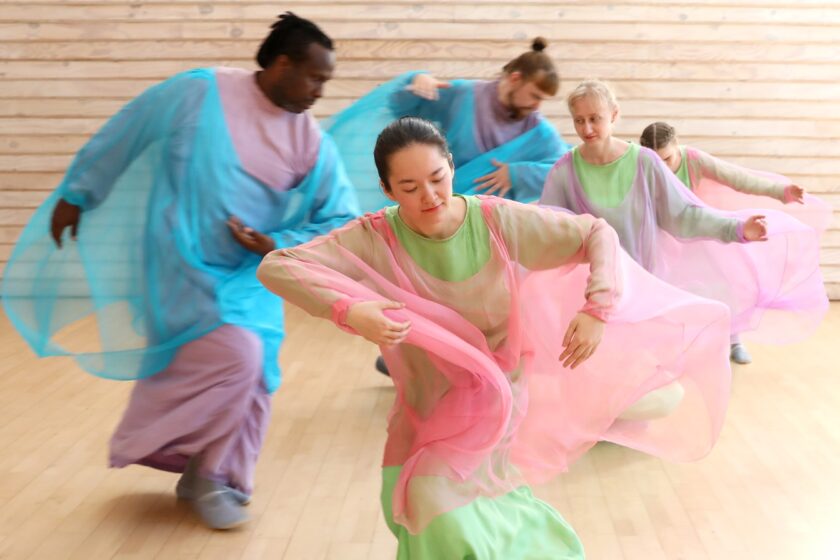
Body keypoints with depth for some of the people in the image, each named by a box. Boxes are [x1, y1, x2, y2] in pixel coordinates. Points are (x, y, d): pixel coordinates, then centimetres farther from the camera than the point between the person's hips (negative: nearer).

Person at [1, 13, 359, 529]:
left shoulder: (311, 142, -5)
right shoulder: (198, 93, -13)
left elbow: (341, 218, 0)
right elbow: (120, 137, -2)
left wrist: (278, 245, -14)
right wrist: (76, 196, 7)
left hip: (249, 273, 5)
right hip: (182, 262, -5)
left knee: (252, 375, 3)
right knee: (232, 356, -18)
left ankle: (210, 476, 25)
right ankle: (203, 471, 8)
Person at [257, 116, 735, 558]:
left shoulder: (499, 221, -16)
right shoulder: (374, 238, -19)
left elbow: (598, 234, -9)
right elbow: (275, 267, -27)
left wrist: (598, 307, -25)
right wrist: (348, 310, -42)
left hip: (498, 397, 1)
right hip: (432, 412, 0)